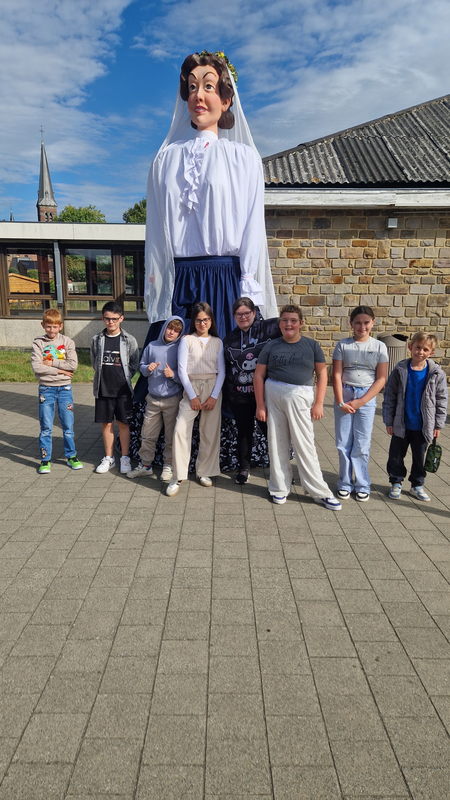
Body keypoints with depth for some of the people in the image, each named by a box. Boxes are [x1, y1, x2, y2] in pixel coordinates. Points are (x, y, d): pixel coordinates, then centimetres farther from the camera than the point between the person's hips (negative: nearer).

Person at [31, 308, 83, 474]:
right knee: (46, 427, 3)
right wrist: (59, 370, -13)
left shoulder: (67, 342, 1)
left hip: (65, 388, 1)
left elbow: (73, 365, -11)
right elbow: (36, 367, -13)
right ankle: (45, 460, 14)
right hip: (46, 388, -1)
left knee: (68, 425, 8)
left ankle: (71, 456, 22)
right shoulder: (38, 343, -2)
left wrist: (51, 363, -13)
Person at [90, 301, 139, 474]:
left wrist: (123, 379, 0)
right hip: (103, 389, 2)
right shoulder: (97, 339, 2)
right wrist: (104, 376, 7)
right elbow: (94, 362, 13)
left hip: (122, 389, -2)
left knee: (123, 423, 5)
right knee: (106, 423, 9)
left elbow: (134, 364, 2)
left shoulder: (129, 340, -4)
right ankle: (108, 458, 21)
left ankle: (125, 458, 17)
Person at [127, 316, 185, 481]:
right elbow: (141, 367, 14)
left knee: (171, 436, 6)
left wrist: (173, 374, -19)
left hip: (173, 400, -3)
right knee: (148, 435, 10)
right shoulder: (152, 346, 7)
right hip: (153, 399, 3)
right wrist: (148, 368, -8)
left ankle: (168, 466, 19)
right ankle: (145, 465, 23)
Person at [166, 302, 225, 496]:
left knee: (210, 432, 3)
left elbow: (221, 371, 7)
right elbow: (182, 369, -2)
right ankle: (178, 476, -5)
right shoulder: (187, 340, 3)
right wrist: (192, 396, -8)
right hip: (191, 387, -2)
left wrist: (214, 396, -5)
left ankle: (204, 472, 19)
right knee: (180, 429, -13)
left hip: (213, 388, 2)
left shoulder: (217, 342, 10)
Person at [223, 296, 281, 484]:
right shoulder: (230, 338, 10)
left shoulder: (267, 328, -3)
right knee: (243, 432, 15)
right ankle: (244, 468, 31)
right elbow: (225, 368, 16)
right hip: (238, 396, 3)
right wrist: (226, 392, 14)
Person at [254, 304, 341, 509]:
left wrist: (319, 403, -3)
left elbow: (322, 373, 4)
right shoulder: (271, 346, 6)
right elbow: (259, 375, 6)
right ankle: (279, 488, 22)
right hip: (273, 395, 2)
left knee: (305, 445, -1)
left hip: (300, 398, -2)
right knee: (277, 444, 7)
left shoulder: (311, 345, 4)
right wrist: (260, 404, 1)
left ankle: (320, 492, 10)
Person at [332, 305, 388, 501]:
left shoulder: (379, 347, 2)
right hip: (344, 395, 1)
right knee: (343, 443, 5)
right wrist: (341, 402, -9)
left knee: (362, 445, 3)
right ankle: (345, 483, 18)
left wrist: (361, 401, -9)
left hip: (367, 397, -1)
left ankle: (362, 485, 16)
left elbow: (381, 378, -2)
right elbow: (336, 375, -2)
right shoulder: (343, 345, 1)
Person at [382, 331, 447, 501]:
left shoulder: (437, 374, -6)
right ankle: (396, 483, 30)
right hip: (401, 425, 0)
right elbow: (389, 397, -2)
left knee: (420, 457, 14)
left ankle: (417, 485, 32)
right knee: (396, 456, 11)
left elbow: (441, 401, 1)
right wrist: (389, 421, -3)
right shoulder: (400, 371, -7)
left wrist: (438, 425, 0)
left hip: (423, 426, 0)